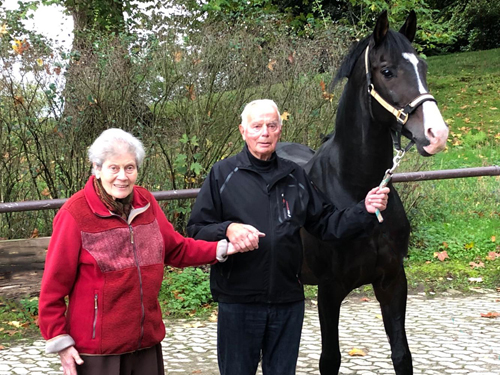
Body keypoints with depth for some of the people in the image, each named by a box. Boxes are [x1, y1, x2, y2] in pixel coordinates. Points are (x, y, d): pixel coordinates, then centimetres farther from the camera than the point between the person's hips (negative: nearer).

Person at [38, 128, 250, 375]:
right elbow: (54, 285, -9)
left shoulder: (145, 202, 3)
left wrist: (222, 249, 3)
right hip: (97, 350, -5)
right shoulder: (75, 214, -13)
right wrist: (60, 342, -8)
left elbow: (176, 249, 14)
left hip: (147, 341, 5)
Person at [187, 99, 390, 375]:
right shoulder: (223, 174, -2)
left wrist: (364, 211, -4)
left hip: (288, 300, 4)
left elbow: (326, 225, 11)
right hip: (238, 299, -3)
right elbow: (196, 230, -5)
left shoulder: (295, 176, 9)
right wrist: (228, 230, -24)